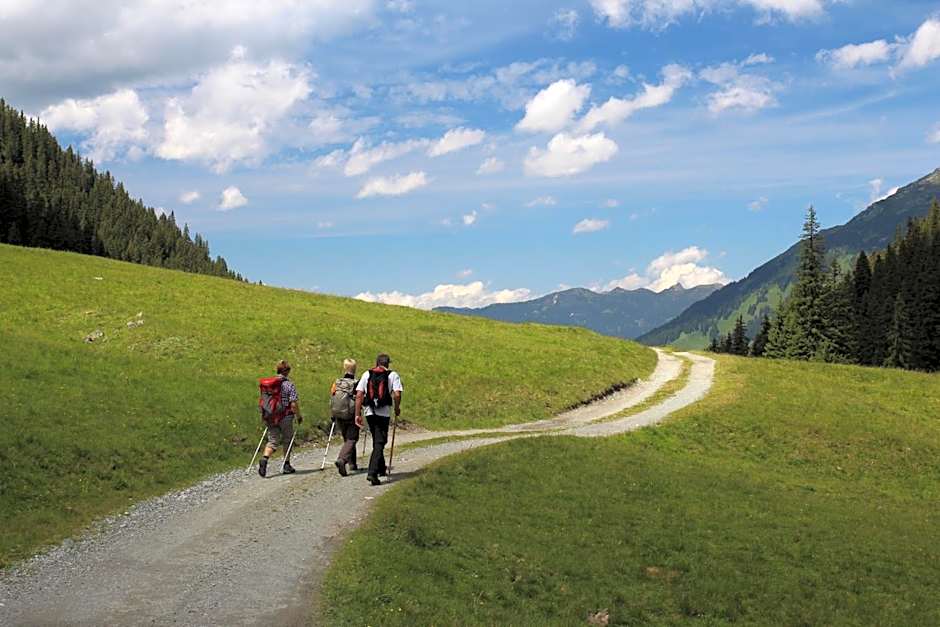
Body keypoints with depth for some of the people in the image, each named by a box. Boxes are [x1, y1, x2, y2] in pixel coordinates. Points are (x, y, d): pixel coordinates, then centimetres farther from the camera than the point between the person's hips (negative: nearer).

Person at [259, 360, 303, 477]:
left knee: (272, 441, 5)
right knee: (287, 441, 14)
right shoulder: (289, 384, -11)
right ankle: (286, 465, 21)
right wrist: (299, 416, -2)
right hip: (286, 417, -4)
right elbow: (294, 404, -15)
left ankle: (264, 459, -21)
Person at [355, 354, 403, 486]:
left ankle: (381, 468, 35)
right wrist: (397, 409, 7)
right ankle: (372, 472, -15)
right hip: (384, 413, -3)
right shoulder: (392, 375, 0)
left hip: (370, 412, 4)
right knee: (380, 443, -1)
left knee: (377, 441, 21)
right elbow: (397, 394, -11)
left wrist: (358, 414, 3)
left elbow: (359, 395, 1)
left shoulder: (367, 374, 7)